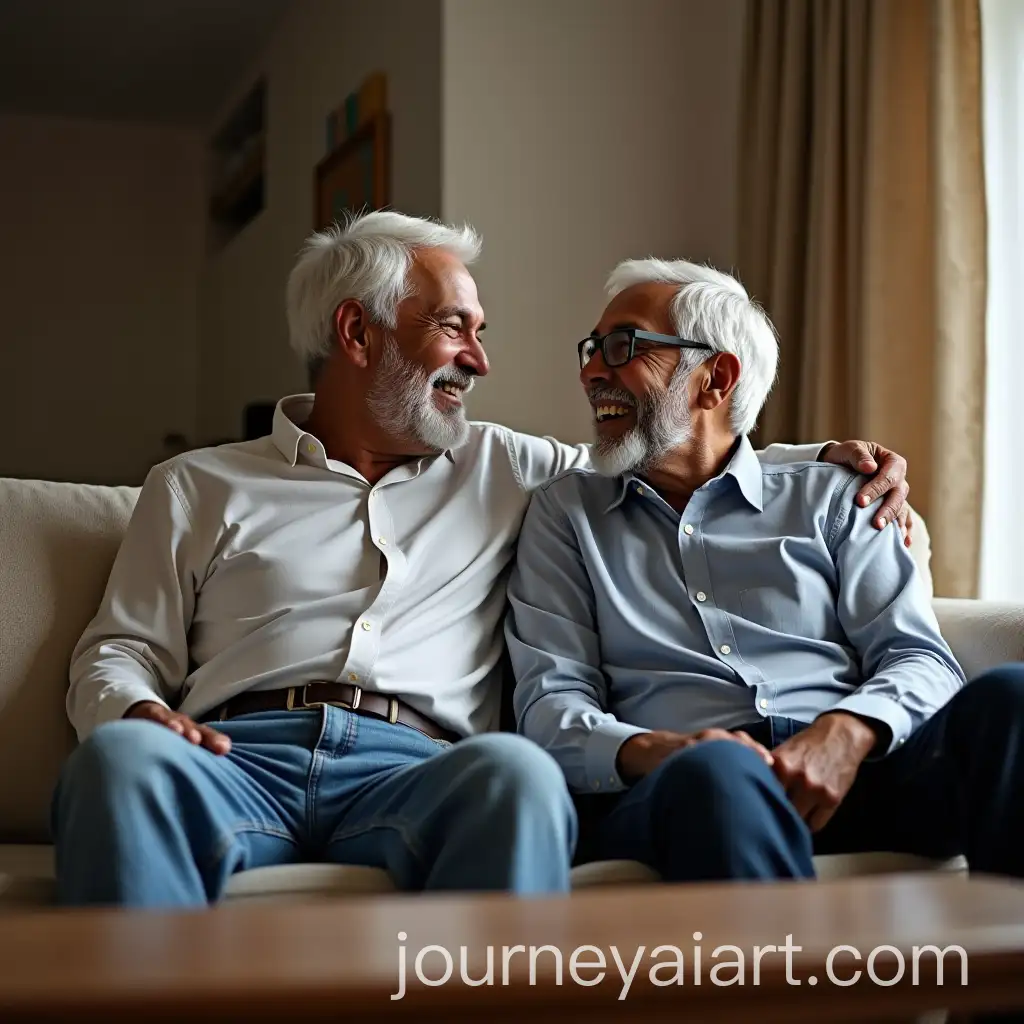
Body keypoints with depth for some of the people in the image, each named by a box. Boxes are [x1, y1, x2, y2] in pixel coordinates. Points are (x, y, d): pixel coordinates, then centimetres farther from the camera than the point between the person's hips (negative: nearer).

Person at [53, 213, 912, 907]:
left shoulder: (502, 469, 27)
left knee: (517, 770, -36)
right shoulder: (199, 486, 22)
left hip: (413, 772, 1)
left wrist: (829, 459, 23)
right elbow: (121, 651, 17)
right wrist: (137, 710, -7)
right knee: (121, 755, -36)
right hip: (240, 756, 0)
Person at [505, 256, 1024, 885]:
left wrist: (845, 734, -16)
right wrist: (653, 752, -15)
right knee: (715, 773, -40)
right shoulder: (567, 510, 21)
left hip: (857, 769, 2)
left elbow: (920, 659, 9)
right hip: (671, 788, -2)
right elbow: (550, 699, 9)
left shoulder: (829, 497, 21)